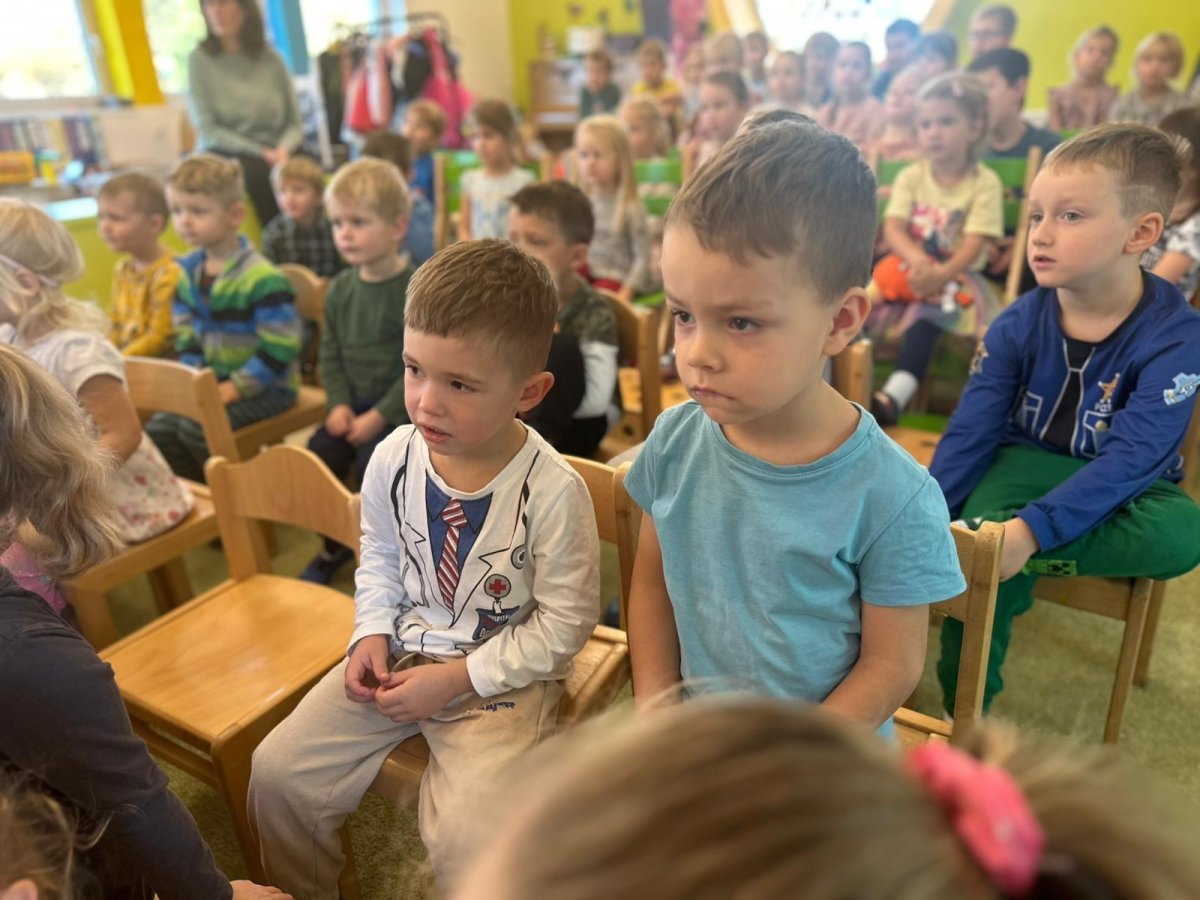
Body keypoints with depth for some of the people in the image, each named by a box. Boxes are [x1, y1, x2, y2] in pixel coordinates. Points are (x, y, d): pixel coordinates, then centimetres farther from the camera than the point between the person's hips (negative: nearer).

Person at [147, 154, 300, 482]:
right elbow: (186, 336, 12)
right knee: (158, 428, -6)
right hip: (213, 381, 8)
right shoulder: (188, 271, 6)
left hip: (267, 387, -7)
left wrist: (234, 388, -19)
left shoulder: (263, 279, -19)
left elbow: (278, 348, -21)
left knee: (197, 427, -23)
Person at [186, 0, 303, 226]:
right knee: (259, 173, -34)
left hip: (274, 155, 2)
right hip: (223, 156, -2)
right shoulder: (200, 59, 3)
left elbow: (295, 125, 9)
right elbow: (206, 129, -3)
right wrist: (261, 153, -14)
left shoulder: (271, 59, 9)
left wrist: (283, 150, -14)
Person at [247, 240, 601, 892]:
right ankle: (303, 892, 33)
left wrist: (456, 678, -16)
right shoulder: (394, 458, -9)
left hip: (501, 675, -5)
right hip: (401, 652, 5)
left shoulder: (552, 491, -24)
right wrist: (373, 633, -3)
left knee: (467, 837, -23)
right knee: (278, 770, 3)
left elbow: (564, 623, -15)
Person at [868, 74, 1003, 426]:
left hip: (955, 275, -4)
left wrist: (942, 273, -32)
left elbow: (974, 244, -13)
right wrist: (917, 259, -28)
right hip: (909, 266, 4)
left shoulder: (985, 182, -3)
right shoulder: (911, 176, 6)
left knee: (927, 311, -34)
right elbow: (892, 229, -8)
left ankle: (894, 395, -47)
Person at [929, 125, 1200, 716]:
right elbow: (970, 431, -10)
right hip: (1027, 462, 1)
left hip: (1122, 486, 0)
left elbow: (1131, 457, -26)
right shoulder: (1018, 324, -10)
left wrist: (1031, 530, -38)